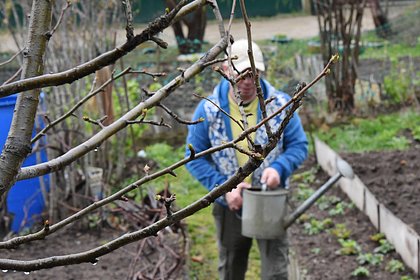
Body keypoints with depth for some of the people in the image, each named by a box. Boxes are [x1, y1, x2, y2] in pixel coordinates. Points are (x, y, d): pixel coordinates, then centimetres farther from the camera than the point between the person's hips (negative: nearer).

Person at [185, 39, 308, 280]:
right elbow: (195, 158, -6)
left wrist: (279, 168, -23)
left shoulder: (280, 104, -9)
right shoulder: (209, 110, -10)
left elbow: (299, 145, -3)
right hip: (230, 204, 1)